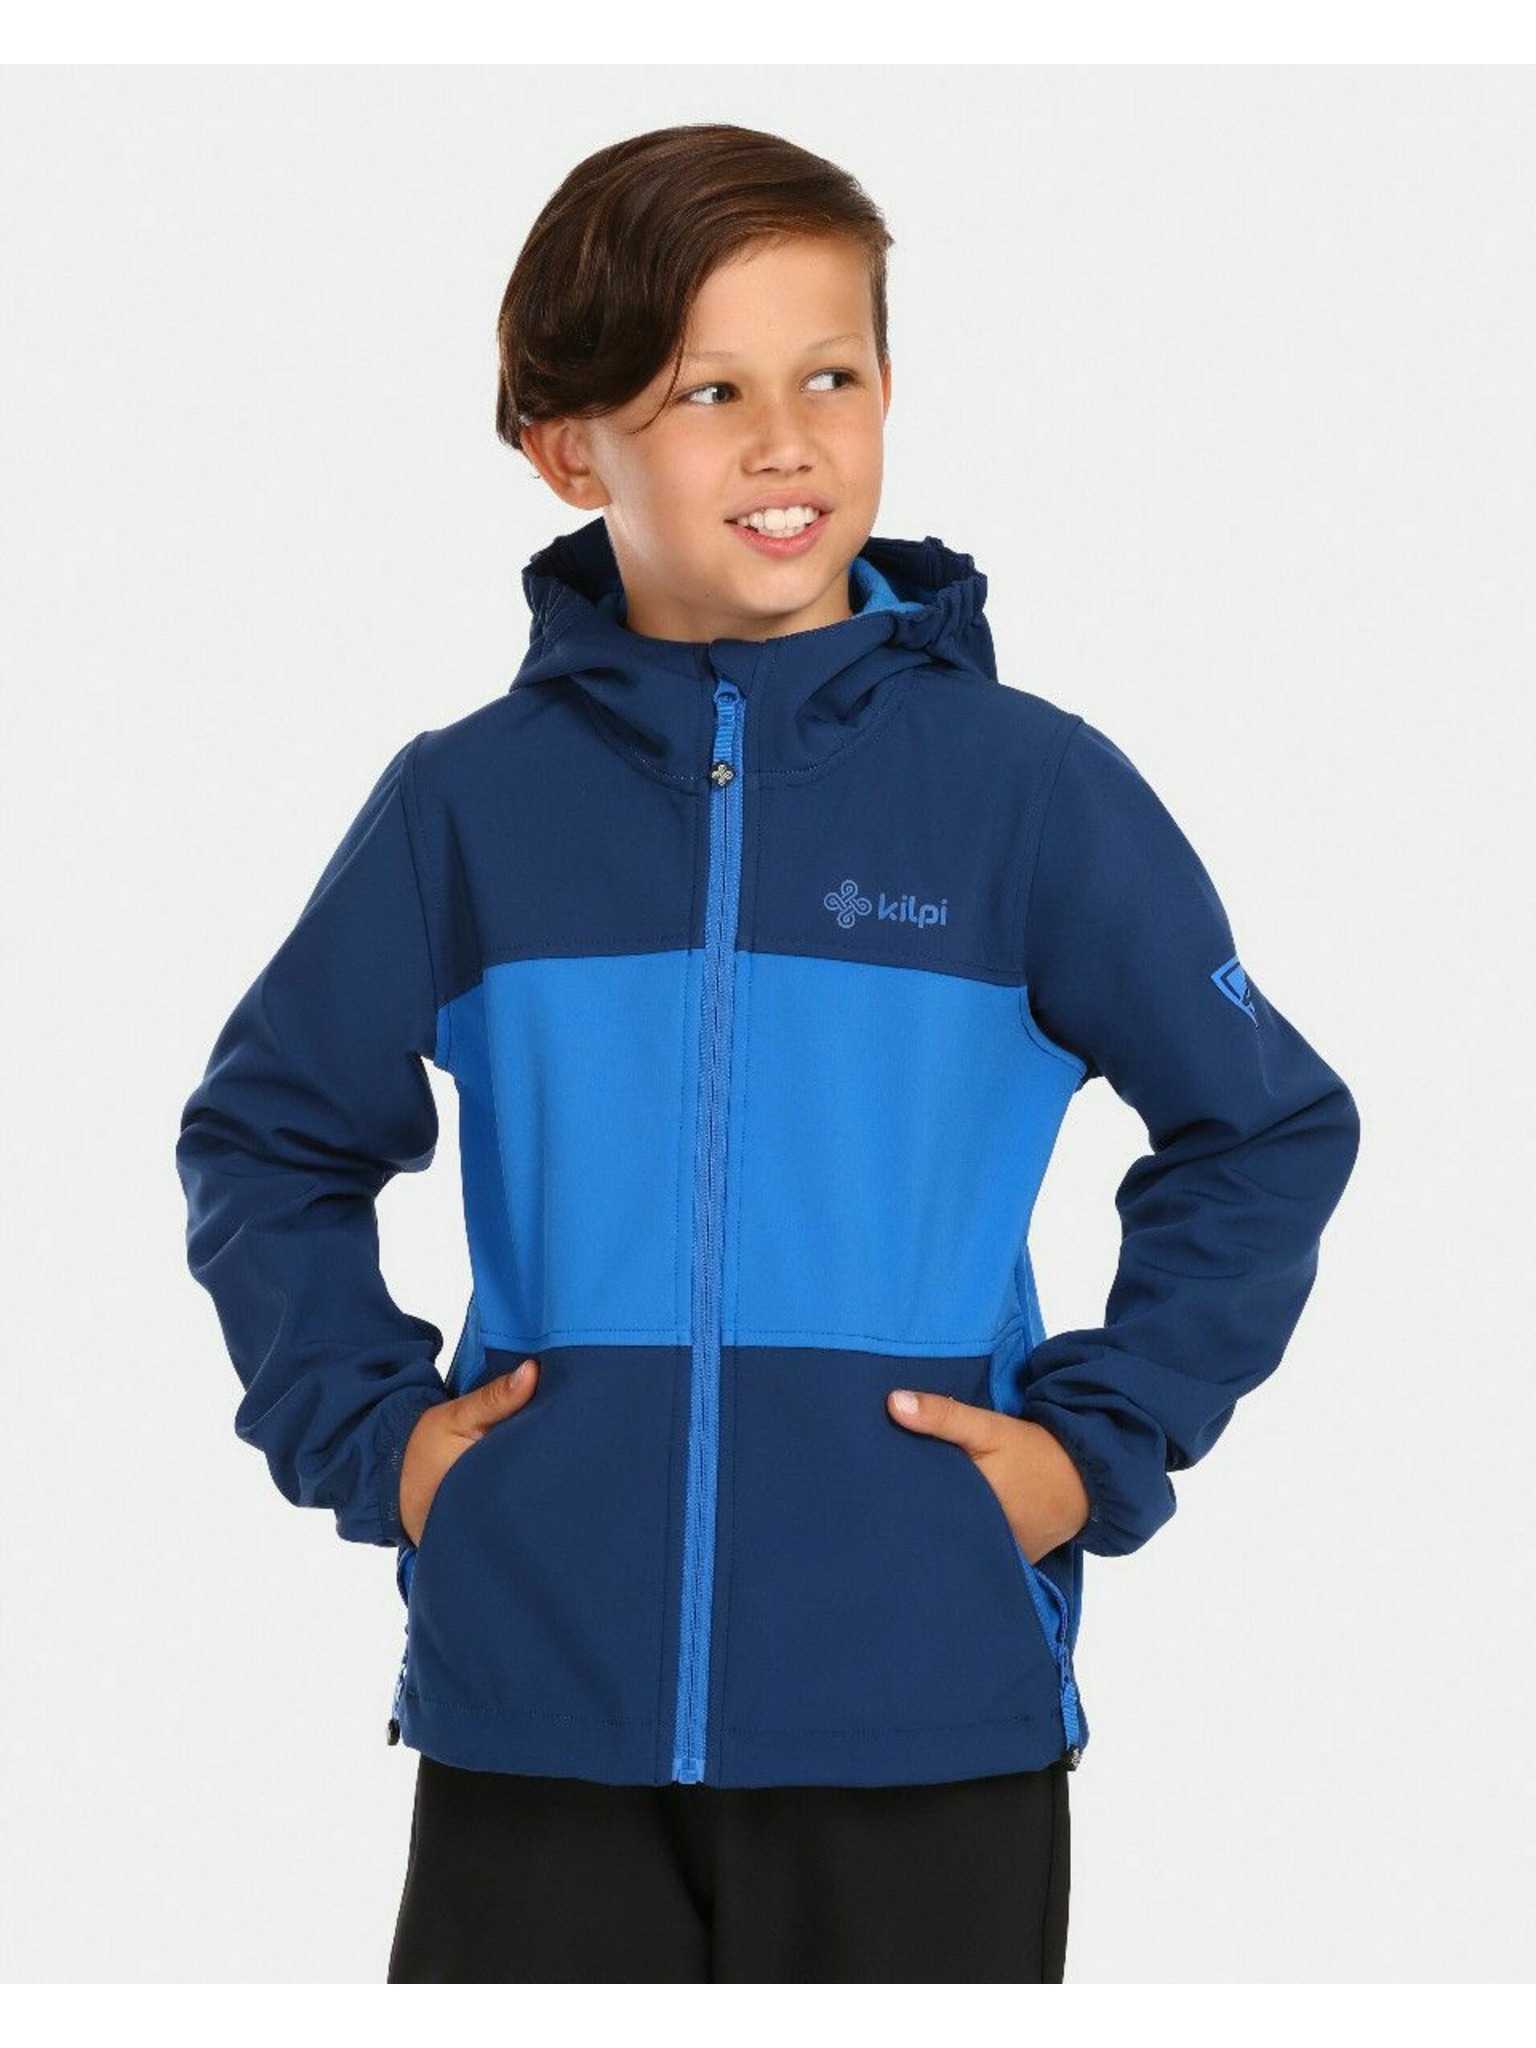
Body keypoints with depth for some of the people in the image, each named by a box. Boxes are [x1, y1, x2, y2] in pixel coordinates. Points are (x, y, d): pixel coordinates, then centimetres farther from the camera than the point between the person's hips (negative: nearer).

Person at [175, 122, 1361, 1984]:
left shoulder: (1031, 787, -1)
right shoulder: (467, 809, 3)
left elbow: (1266, 1137, 8)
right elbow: (267, 1143, 15)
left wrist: (1100, 1444, -1)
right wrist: (363, 1430, 3)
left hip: (928, 1710, -1)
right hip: (535, 1708, 1)